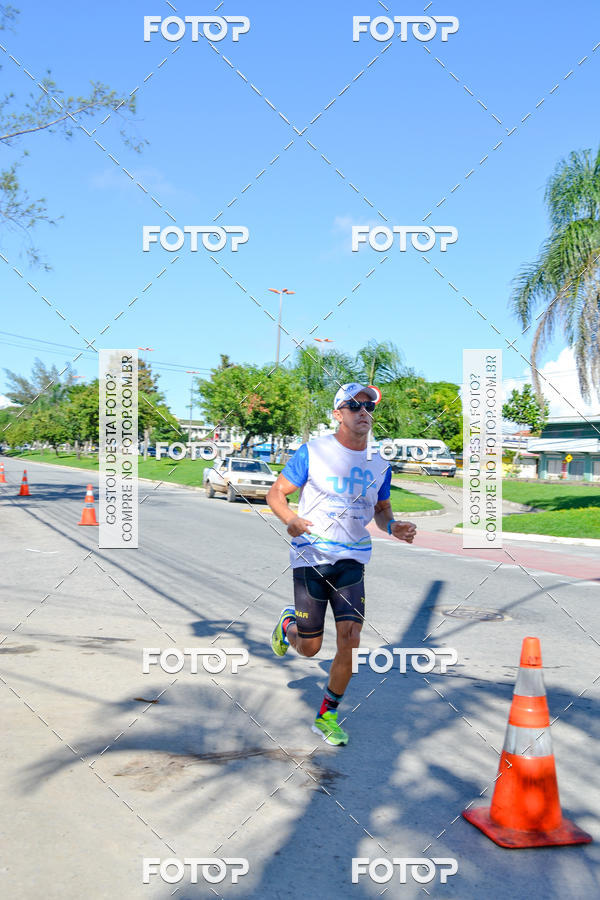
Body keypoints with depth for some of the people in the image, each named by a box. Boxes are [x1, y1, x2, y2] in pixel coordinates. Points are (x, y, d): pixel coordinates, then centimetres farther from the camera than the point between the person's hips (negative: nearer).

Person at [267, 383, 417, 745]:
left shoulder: (379, 464, 6)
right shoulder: (313, 451, -6)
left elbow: (381, 509, 19)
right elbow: (276, 492, -2)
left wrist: (393, 526, -3)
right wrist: (291, 519, -23)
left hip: (352, 560, 3)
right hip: (310, 556, -3)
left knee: (350, 640, -8)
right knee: (310, 648, 4)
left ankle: (327, 716, 13)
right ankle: (289, 623, 41)